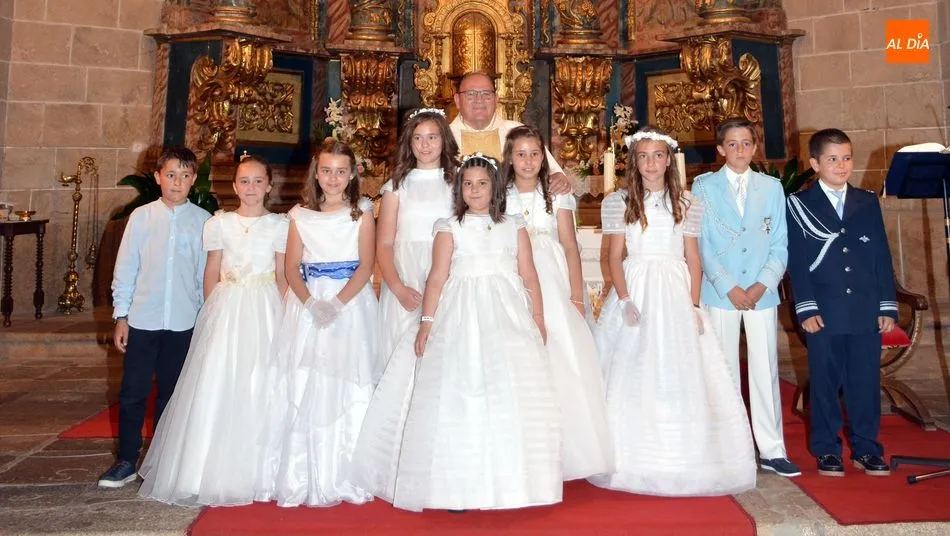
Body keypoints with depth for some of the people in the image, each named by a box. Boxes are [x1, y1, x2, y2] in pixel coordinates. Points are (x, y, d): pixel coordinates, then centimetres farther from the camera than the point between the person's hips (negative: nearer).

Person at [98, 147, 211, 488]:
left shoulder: (204, 221, -1)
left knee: (171, 395, 12)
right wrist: (120, 316, 2)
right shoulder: (141, 217, 0)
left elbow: (207, 273, 2)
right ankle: (126, 461, 22)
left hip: (183, 323, 0)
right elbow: (125, 268, 4)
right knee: (132, 394, 6)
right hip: (141, 320, 0)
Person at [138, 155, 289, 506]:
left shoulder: (279, 225, 3)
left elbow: (283, 277, 3)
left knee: (259, 388, 1)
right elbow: (211, 273, 7)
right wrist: (211, 314, 1)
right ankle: (216, 472, 15)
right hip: (225, 309, 1)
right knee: (217, 386, 0)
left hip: (264, 311, -1)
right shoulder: (219, 224, 5)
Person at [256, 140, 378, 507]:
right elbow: (291, 267, 4)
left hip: (352, 304, -2)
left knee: (349, 390, -2)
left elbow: (366, 265, -5)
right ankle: (302, 480, 10)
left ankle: (344, 479, 9)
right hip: (307, 304, 2)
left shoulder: (362, 212, 4)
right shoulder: (300, 215, 11)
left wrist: (337, 303, -18)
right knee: (302, 389, 0)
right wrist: (312, 303, -14)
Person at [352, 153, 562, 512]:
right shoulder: (449, 228, 6)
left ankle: (509, 480, 11)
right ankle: (458, 485, 5)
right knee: (458, 395, -3)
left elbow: (529, 276, 9)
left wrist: (538, 319, 4)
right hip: (461, 317, -1)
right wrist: (427, 321, -6)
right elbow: (437, 278, 0)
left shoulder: (514, 226, 12)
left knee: (511, 396, -1)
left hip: (509, 319, 2)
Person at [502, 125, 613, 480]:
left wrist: (576, 295, -3)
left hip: (553, 284, 0)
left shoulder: (556, 195, 10)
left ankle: (567, 450, 6)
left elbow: (570, 246, 5)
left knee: (563, 363, -5)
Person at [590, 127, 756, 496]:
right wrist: (624, 299, -13)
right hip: (635, 289, -1)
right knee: (633, 377, 0)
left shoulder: (686, 203, 9)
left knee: (681, 376, 1)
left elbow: (693, 258, 7)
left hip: (676, 294, 1)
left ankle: (682, 463, 13)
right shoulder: (619, 202, 5)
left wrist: (694, 305, -4)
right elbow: (614, 257, 0)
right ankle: (634, 462, 10)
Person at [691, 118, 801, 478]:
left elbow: (780, 244, 6)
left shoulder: (772, 187, 9)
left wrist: (762, 285, -8)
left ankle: (771, 450, 11)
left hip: (762, 292, 2)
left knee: (766, 370, 3)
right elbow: (701, 243, -2)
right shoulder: (704, 187, 3)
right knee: (724, 371, 4)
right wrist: (729, 288, -9)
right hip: (720, 292, -1)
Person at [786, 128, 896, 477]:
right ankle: (826, 450, 17)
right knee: (824, 381, 5)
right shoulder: (799, 204, 1)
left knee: (866, 380, 7)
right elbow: (797, 260, -3)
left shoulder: (868, 202, 11)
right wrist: (806, 308, -10)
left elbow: (882, 256, 10)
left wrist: (887, 306, 4)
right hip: (824, 312, -3)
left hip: (866, 310, 3)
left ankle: (866, 448, 21)